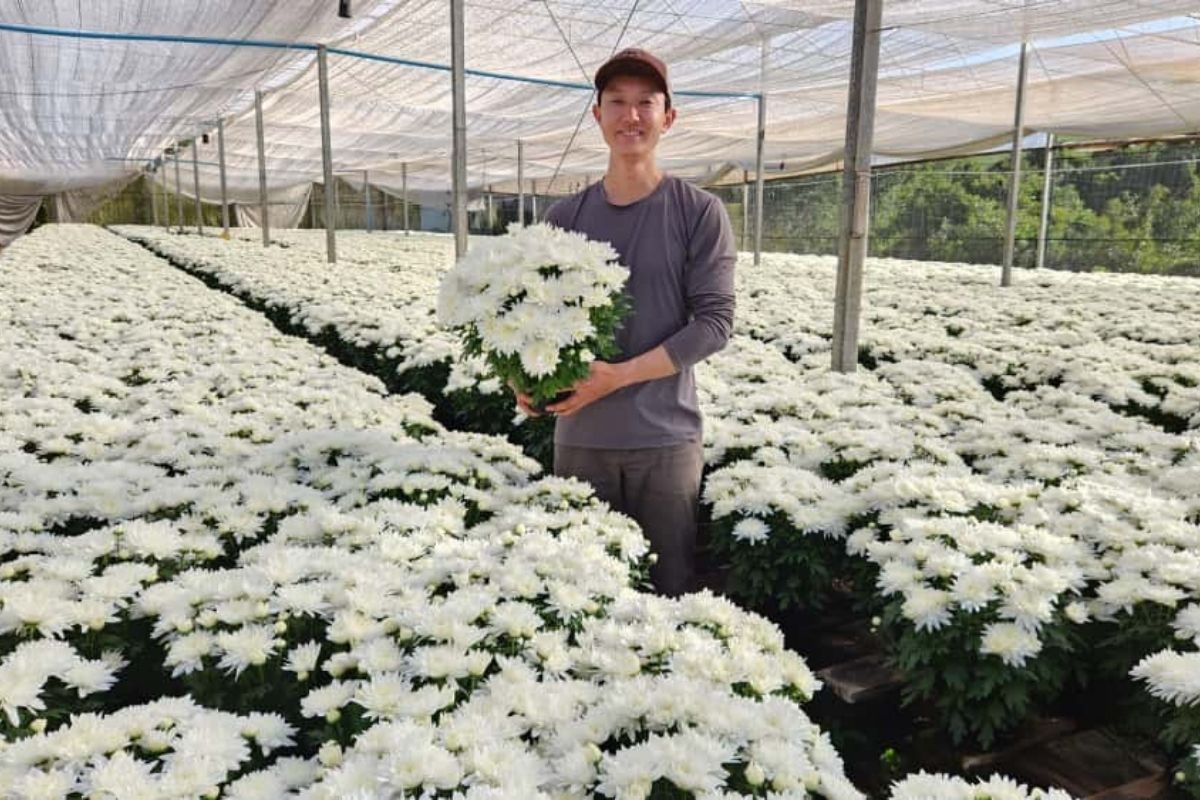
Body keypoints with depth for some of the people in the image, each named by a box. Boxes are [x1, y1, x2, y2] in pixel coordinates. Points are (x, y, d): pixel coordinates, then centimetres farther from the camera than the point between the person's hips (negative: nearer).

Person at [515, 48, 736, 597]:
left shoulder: (699, 212, -2)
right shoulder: (566, 217, 8)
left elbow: (714, 320, -8)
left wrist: (619, 375, -16)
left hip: (665, 438, -2)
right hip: (579, 438, 3)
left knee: (670, 591, 6)